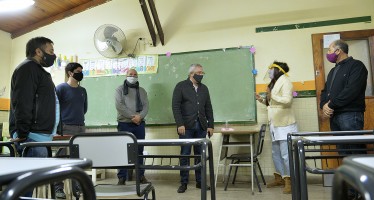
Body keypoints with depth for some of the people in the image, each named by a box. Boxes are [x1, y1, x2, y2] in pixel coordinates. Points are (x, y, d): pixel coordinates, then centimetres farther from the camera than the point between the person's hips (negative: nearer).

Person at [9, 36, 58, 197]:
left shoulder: (37, 70, 23)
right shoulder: (28, 68, -7)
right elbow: (22, 104, -17)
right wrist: (23, 135, -18)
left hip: (41, 136, 10)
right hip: (33, 137, -10)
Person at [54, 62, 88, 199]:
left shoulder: (83, 90, 15)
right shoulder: (60, 88, -4)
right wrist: (59, 127, -9)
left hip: (81, 128, 6)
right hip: (66, 128, -6)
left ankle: (77, 184, 20)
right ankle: (58, 188, 5)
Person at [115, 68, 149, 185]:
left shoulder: (142, 91, 16)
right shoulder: (120, 90, 6)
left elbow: (146, 106, 5)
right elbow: (119, 105, -8)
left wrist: (140, 116, -13)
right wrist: (132, 116, -14)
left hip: (139, 124, 3)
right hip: (124, 124, -3)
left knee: (139, 150, 7)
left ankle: (141, 175, 16)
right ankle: (122, 177, 7)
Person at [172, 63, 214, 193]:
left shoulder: (204, 88, 15)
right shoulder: (181, 86, 1)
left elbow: (208, 108, 14)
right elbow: (176, 106, -6)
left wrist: (210, 125, 6)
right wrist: (180, 124, -14)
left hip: (201, 126, 4)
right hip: (186, 126, -4)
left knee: (200, 154, 6)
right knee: (185, 154, 1)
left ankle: (200, 181, 17)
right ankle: (184, 183, 10)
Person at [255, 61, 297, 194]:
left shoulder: (285, 82, -9)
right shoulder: (274, 83, 17)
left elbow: (287, 100, -24)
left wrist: (272, 96, -34)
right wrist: (263, 100, 9)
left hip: (285, 124, -9)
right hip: (275, 125, 10)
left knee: (286, 154, -6)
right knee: (276, 153, 15)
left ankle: (289, 181, 3)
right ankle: (279, 178, 26)